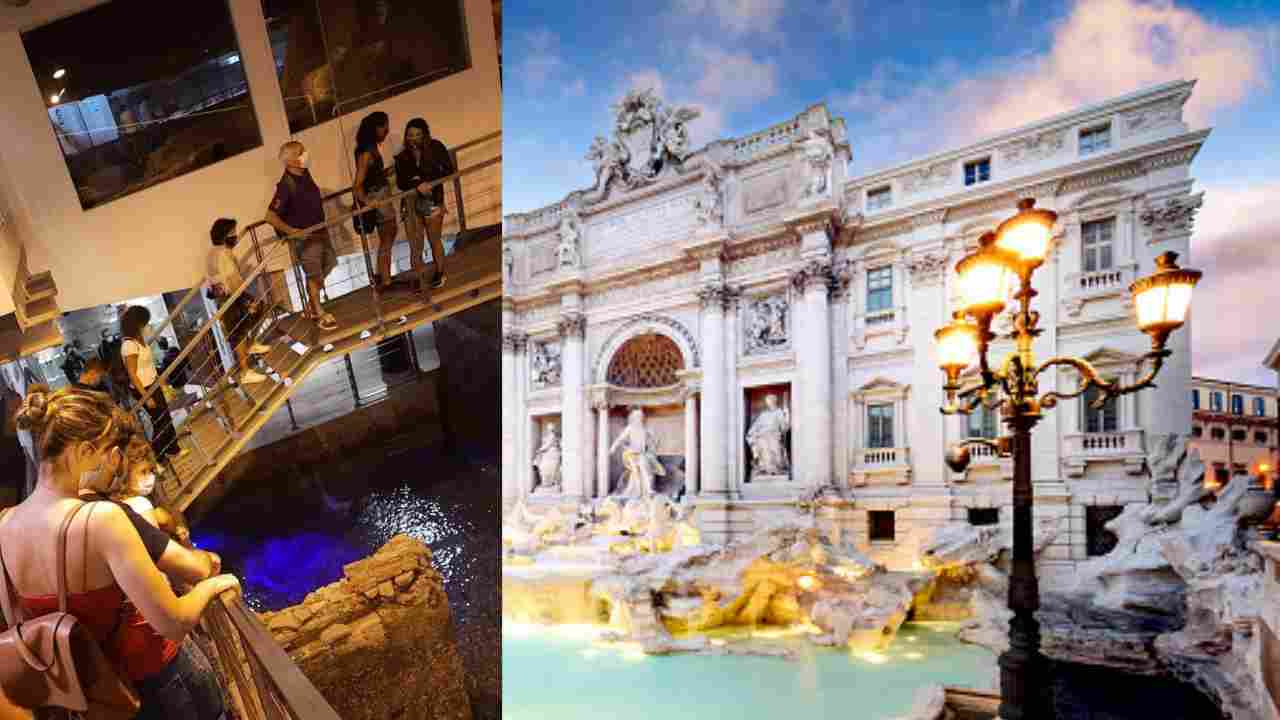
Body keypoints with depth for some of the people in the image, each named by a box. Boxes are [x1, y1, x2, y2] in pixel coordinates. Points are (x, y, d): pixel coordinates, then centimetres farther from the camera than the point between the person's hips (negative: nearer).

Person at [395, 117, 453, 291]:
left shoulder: (435, 148, -1)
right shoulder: (402, 157, 4)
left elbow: (449, 171, -4)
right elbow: (400, 182, -5)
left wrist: (429, 181, -15)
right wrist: (418, 185, -24)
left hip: (433, 201, -2)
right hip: (411, 203, 2)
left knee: (434, 240, 9)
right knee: (415, 246, 1)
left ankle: (439, 274, 26)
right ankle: (418, 280, 8)